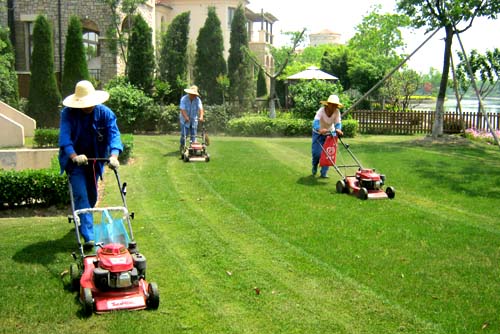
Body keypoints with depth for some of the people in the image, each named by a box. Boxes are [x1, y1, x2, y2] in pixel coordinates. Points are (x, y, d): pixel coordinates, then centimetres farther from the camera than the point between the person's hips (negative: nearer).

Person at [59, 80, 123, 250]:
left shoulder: (105, 113, -13)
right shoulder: (68, 114, -17)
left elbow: (114, 134, -22)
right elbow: (64, 137, -28)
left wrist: (113, 155, -40)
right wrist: (74, 156, -45)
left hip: (95, 159, 3)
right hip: (74, 161, -3)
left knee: (92, 196, 16)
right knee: (81, 196, -13)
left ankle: (82, 222, 43)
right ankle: (89, 237, -18)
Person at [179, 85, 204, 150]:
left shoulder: (198, 100, -10)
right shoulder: (184, 99, -15)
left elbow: (200, 108, -23)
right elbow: (183, 110, -24)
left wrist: (201, 117, -40)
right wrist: (186, 117, -40)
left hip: (194, 120, 2)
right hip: (185, 120, -2)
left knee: (193, 134, 2)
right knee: (184, 134, -7)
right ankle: (182, 146, 13)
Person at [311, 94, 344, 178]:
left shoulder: (337, 112, -19)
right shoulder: (321, 110, -29)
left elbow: (338, 123, -22)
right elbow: (315, 122, -42)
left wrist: (338, 129, -45)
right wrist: (320, 130, -62)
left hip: (330, 133, 3)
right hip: (318, 133, -3)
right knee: (317, 152, -7)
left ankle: (324, 172, 5)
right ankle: (314, 167, 25)